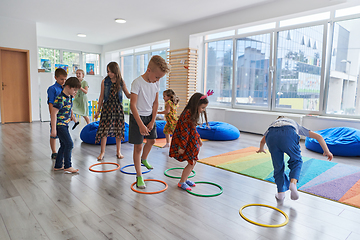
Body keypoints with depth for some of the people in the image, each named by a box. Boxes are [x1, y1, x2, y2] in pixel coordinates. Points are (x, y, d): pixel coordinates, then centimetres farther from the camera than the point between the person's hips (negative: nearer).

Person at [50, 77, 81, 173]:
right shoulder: (60, 99, -22)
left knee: (64, 145, 14)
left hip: (65, 125, 9)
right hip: (60, 125, -9)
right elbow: (53, 113, -23)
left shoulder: (69, 97, 5)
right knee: (69, 144, -8)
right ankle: (67, 166, 4)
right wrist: (53, 129, -23)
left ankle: (58, 166, 24)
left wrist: (71, 114, 14)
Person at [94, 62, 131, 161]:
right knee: (104, 129, -2)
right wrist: (98, 110, 6)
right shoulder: (105, 81, 0)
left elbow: (128, 95, 6)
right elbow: (101, 97, 5)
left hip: (118, 108, 1)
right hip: (107, 107, -1)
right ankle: (102, 152, 11)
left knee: (118, 129, 5)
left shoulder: (121, 82, 1)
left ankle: (118, 151, 18)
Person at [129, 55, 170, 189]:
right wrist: (141, 125, -30)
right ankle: (139, 176, 8)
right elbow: (133, 105, -25)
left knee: (151, 140, 20)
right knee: (138, 146, -2)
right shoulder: (137, 82, -22)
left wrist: (152, 121, -1)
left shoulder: (156, 84, -2)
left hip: (150, 116, 7)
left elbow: (155, 103, 4)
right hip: (137, 117, -6)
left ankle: (143, 159, 49)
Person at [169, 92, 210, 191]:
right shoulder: (187, 114, -25)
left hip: (191, 141, 10)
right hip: (185, 141, -10)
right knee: (191, 162, -5)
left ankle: (185, 178, 31)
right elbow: (184, 132, -25)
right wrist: (182, 146, -23)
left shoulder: (194, 113, 7)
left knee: (193, 161, 15)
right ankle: (181, 182, 10)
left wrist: (198, 139, 26)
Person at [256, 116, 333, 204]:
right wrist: (327, 151, 51)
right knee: (296, 161, 23)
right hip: (289, 135, -1)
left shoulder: (274, 122, 46)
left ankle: (280, 195, 13)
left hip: (271, 136, 2)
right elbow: (318, 137, 41)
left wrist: (261, 149, 77)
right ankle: (293, 183, 0)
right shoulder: (296, 125, 43)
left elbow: (262, 141, 56)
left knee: (278, 167, 18)